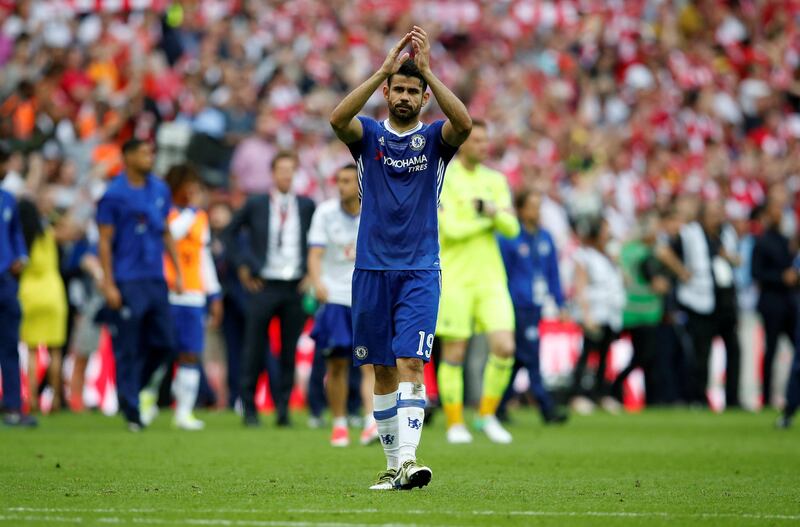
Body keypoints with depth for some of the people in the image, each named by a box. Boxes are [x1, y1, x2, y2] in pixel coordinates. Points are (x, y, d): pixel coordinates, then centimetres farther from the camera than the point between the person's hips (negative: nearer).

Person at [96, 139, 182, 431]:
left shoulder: (160, 190, 11)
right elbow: (105, 241, -7)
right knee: (128, 349, -2)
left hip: (156, 280, 6)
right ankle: (131, 410, 4)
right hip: (127, 283, -6)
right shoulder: (114, 195, -6)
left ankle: (132, 390, 23)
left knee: (163, 344, 4)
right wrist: (108, 285, -12)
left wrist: (178, 272, 14)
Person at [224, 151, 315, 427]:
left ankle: (283, 408, 9)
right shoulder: (256, 205, 2)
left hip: (296, 288, 2)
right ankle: (249, 408, 8)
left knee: (290, 352, 3)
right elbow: (230, 233, 11)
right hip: (264, 286, -1)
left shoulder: (307, 206, 7)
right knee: (255, 351, 0)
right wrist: (243, 266, 3)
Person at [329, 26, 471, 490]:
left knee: (411, 362, -15)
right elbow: (338, 119, -18)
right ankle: (393, 464, 16)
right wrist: (383, 70, -25)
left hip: (420, 271, -2)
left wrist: (428, 70, -24)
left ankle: (409, 460, -23)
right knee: (383, 370, 7)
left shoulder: (434, 138, 4)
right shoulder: (368, 135, 5)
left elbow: (464, 123, -20)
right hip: (372, 268, 2)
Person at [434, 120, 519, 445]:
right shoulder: (442, 180, -5)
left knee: (505, 348, -7)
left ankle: (487, 415, 9)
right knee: (454, 353, -1)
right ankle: (455, 424, 9)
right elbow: (451, 229, -15)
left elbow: (511, 229, 3)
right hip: (454, 280, -4)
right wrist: (487, 220, -5)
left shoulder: (495, 180, 11)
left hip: (490, 278, 4)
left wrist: (494, 211, -16)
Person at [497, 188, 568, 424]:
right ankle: (546, 409, -11)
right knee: (530, 356, -9)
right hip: (517, 306, -6)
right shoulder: (508, 238, -7)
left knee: (518, 358, 9)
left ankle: (499, 407, 17)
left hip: (536, 306, 6)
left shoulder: (545, 237, 11)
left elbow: (553, 272, 16)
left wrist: (559, 302, 13)